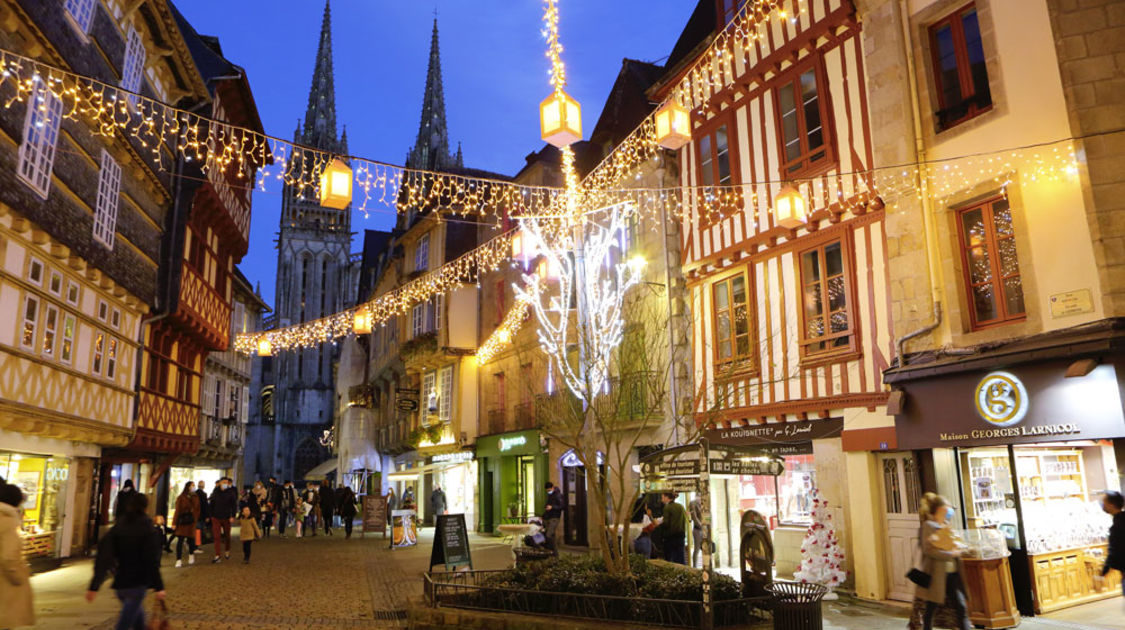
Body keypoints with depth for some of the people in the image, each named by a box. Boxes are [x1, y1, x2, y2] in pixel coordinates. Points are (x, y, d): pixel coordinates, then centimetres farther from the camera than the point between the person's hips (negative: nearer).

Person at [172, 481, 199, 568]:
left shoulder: (195, 498, 8)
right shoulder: (181, 498, -5)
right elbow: (177, 511, -7)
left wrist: (196, 520, 0)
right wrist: (174, 523, -10)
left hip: (191, 522, 3)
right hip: (182, 522, -3)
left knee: (191, 539, 7)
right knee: (180, 540, -5)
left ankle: (191, 555, 30)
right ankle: (179, 560, -2)